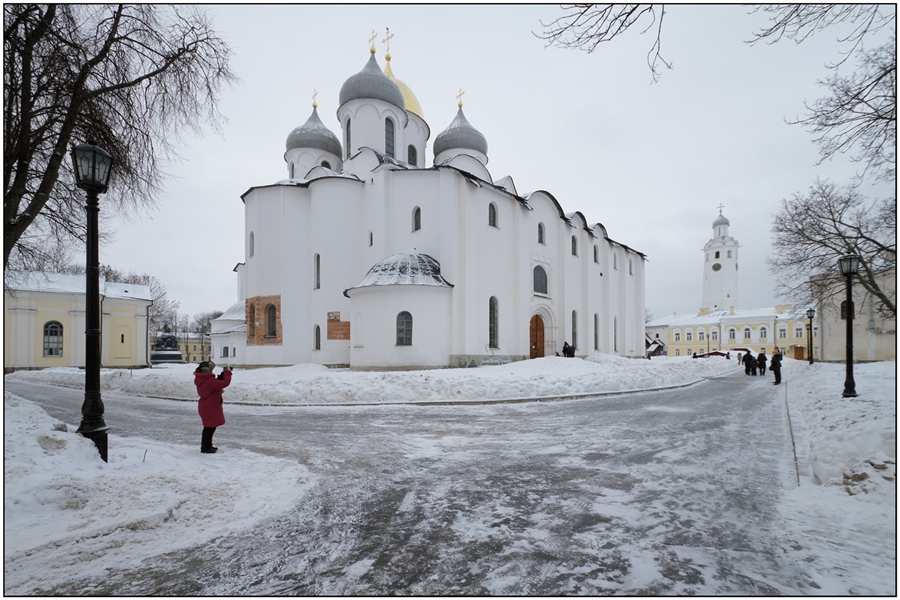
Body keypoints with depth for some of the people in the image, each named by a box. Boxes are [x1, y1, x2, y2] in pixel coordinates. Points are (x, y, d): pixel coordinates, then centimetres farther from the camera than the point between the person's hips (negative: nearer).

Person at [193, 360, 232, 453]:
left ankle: (207, 446, 33)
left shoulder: (202, 379, 5)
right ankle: (205, 448, 11)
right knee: (210, 428, 2)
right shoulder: (209, 381, -26)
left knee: (210, 427, 21)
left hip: (206, 407, 10)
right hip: (210, 408, -10)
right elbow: (225, 383, -30)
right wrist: (227, 373, -15)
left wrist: (222, 375, 2)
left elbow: (216, 383, 12)